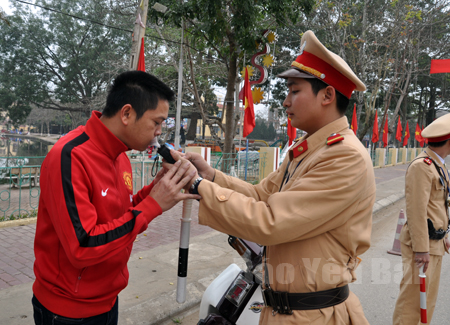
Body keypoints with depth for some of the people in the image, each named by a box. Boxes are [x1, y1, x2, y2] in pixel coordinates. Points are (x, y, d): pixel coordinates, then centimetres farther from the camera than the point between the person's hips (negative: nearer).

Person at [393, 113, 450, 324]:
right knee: (414, 295, -3)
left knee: (430, 296, 18)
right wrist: (421, 249, -23)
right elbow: (416, 210, -23)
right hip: (421, 242, -10)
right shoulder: (421, 166, -19)